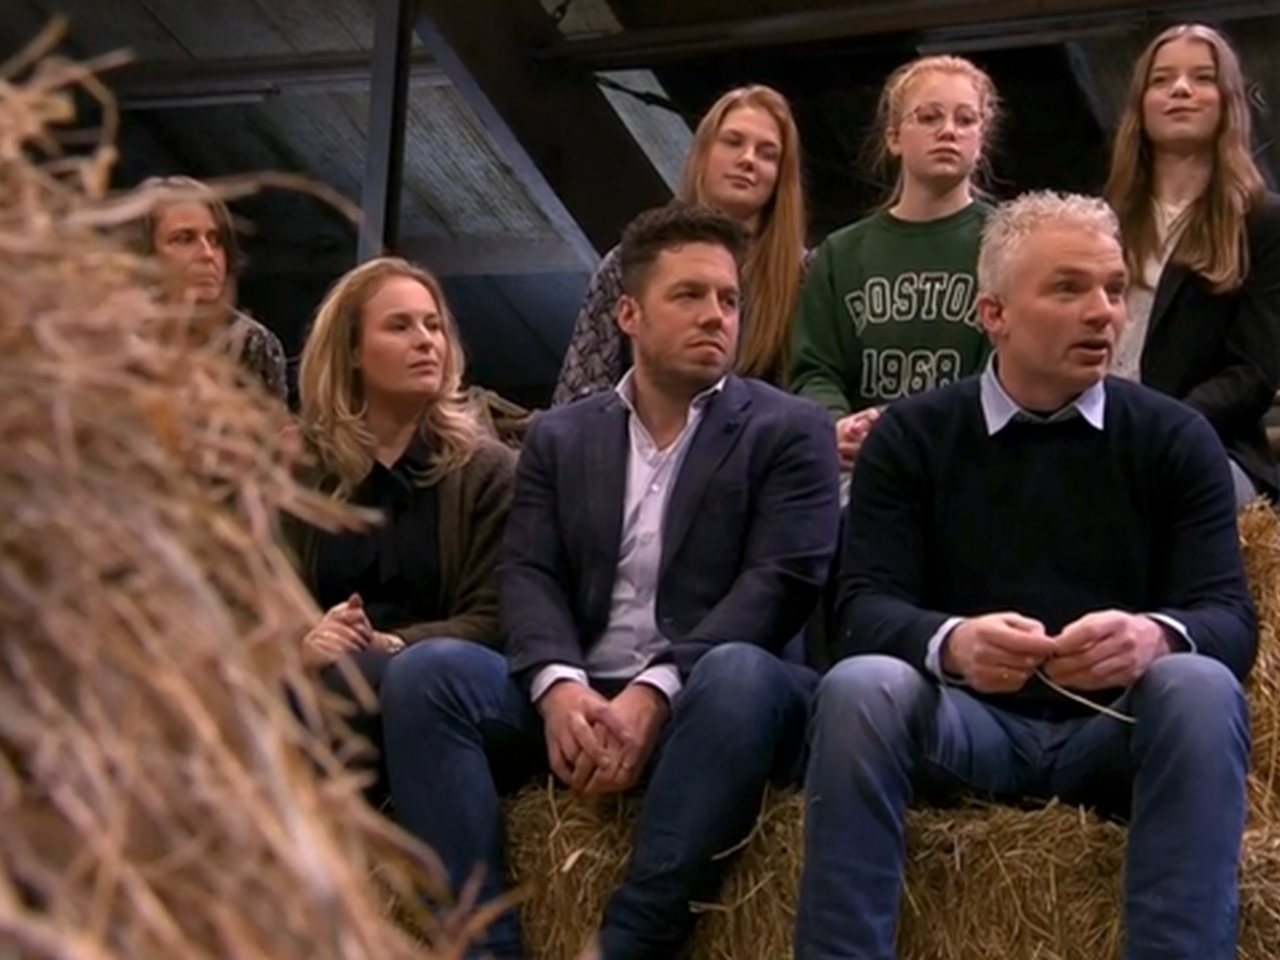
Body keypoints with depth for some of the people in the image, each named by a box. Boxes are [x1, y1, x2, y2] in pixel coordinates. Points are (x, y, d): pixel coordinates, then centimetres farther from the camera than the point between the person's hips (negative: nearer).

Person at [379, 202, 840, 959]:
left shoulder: (790, 431, 7)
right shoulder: (561, 436, 17)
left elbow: (778, 583, -7)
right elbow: (531, 577, 5)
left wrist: (654, 692, -22)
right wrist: (558, 685, -19)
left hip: (700, 699, -3)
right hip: (577, 698, 3)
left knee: (739, 675, -37)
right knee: (424, 672, -22)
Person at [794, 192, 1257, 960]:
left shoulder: (1176, 438, 6)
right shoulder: (911, 435, 6)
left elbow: (1231, 620, -4)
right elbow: (866, 607, -5)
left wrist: (1156, 636, -30)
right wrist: (951, 642, -30)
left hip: (1117, 730, 0)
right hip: (965, 723, 0)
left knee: (1200, 686, -32)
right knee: (860, 687, -31)